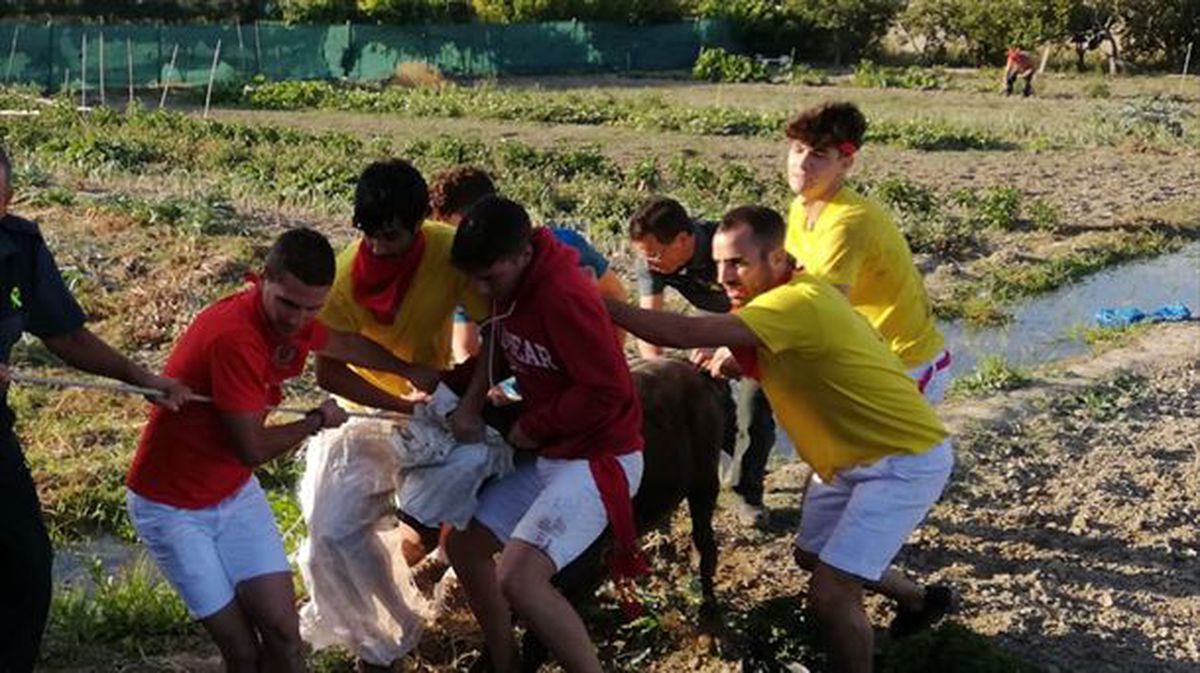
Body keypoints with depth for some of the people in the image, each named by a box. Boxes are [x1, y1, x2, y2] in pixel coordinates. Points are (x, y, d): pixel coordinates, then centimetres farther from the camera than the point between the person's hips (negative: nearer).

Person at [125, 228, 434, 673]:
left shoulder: (293, 316, -5)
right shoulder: (234, 337, -31)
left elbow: (348, 345, 18)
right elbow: (253, 449, -24)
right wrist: (317, 421, -7)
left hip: (235, 494, 7)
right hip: (171, 507, -7)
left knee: (282, 630, -5)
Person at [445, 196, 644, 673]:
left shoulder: (564, 296, -25)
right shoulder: (507, 286, 1)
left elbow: (607, 391, -25)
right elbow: (497, 343, 17)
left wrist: (531, 427, -13)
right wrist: (471, 402, -1)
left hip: (599, 459, -9)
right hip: (547, 456, 10)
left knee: (519, 578, -24)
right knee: (464, 544, 13)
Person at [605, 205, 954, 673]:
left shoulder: (799, 302, -30)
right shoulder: (786, 293, 1)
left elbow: (686, 333, -38)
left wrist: (601, 306, -32)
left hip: (906, 461, -10)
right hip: (852, 456, 10)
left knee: (829, 595, -17)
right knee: (813, 554, 25)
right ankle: (919, 601, 48)